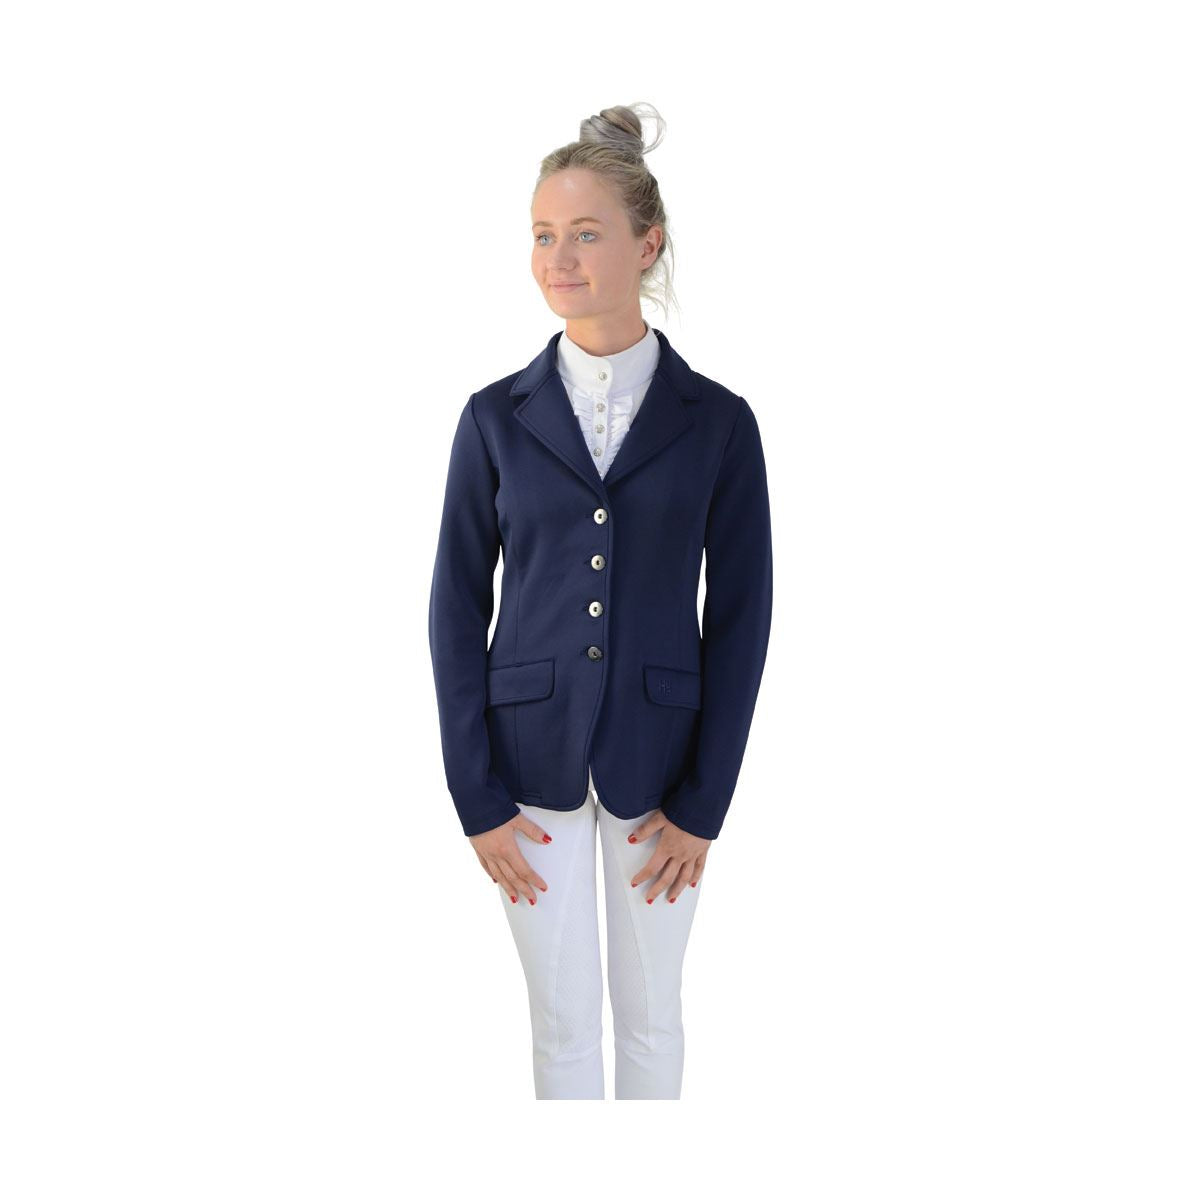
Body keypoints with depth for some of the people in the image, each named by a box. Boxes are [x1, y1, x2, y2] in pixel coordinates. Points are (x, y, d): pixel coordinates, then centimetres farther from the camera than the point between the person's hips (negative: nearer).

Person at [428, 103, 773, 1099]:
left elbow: (740, 616, -3)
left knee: (651, 1014, 15)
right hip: (532, 754, 1)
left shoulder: (717, 421, -4)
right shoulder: (496, 416, -1)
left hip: (656, 757, 0)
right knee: (563, 1022, 11)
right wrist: (478, 798, -4)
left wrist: (702, 802, -6)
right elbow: (457, 608, 0)